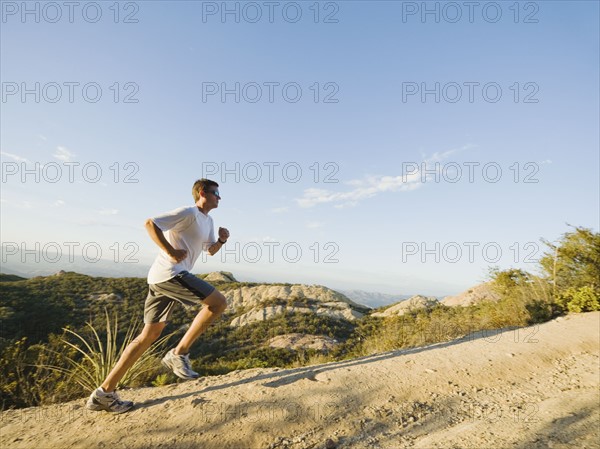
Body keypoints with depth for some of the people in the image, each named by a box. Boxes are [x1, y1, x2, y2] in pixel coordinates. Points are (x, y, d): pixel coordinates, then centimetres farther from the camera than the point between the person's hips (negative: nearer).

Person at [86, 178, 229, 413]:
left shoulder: (208, 221, 21)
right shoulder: (189, 213, -9)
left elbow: (211, 250, 28)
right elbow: (150, 223, -16)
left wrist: (222, 239, 8)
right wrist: (171, 252, -18)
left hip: (161, 279, 10)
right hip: (170, 274, -10)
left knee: (149, 334, 12)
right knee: (218, 303, -11)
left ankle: (104, 392, 20)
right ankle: (179, 354, -3)